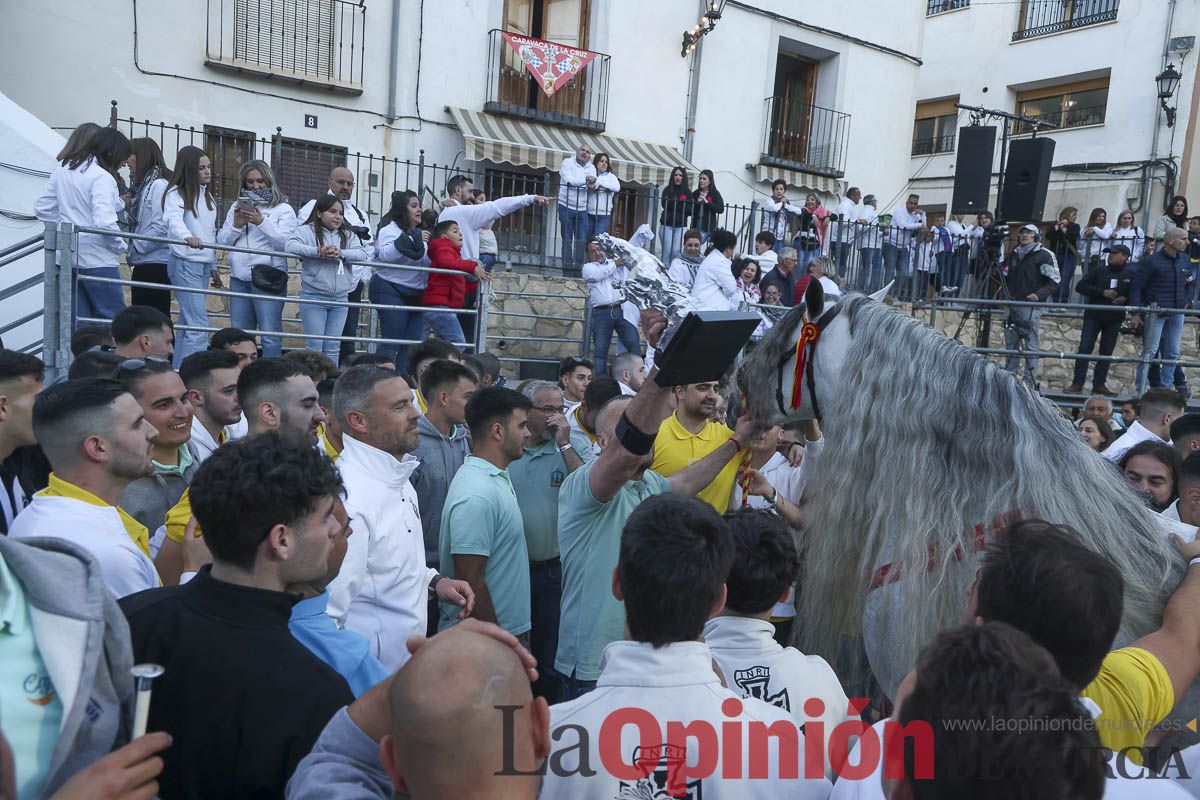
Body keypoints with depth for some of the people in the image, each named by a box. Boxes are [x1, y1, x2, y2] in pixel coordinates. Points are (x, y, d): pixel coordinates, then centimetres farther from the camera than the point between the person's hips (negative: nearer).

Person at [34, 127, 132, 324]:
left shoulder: (62, 168, 10)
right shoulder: (102, 177, -14)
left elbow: (42, 208, 15)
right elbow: (104, 223, -24)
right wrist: (121, 246, -9)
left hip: (66, 256, 7)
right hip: (97, 260, -7)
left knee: (77, 322, 11)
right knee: (112, 320, 0)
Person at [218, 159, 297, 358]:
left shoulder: (283, 209, 5)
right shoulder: (237, 207, 18)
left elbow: (286, 243, -9)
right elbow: (222, 241, 14)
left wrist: (262, 222, -16)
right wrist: (236, 225, -3)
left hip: (267, 278, -5)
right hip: (239, 278, 5)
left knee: (270, 335, -10)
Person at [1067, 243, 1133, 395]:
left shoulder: (1130, 274, 1)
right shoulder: (1099, 269, 0)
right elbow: (1081, 286, -6)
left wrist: (1126, 299, -13)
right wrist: (1102, 292, -15)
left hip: (1114, 319, 1)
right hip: (1093, 315, -1)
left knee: (1107, 351, 5)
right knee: (1084, 348, -7)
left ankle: (1099, 384, 12)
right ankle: (1077, 383, -4)